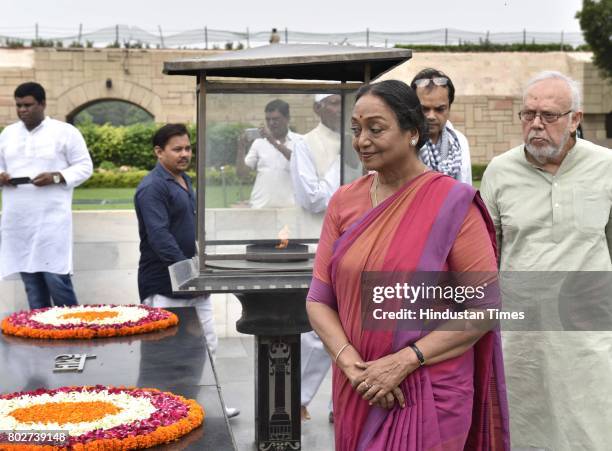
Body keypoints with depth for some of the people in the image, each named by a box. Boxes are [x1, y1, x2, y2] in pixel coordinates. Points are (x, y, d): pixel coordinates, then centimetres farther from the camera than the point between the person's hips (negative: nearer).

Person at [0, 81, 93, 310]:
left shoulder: (65, 132, -1)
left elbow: (84, 166, -1)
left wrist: (56, 177, -16)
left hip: (52, 218, -5)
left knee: (56, 277, -9)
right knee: (31, 281, 8)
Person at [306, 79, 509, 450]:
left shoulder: (451, 204, -11)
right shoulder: (344, 202, 2)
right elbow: (319, 299, 3)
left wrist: (404, 361, -17)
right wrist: (352, 364, -13)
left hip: (429, 394, -4)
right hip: (356, 392, 4)